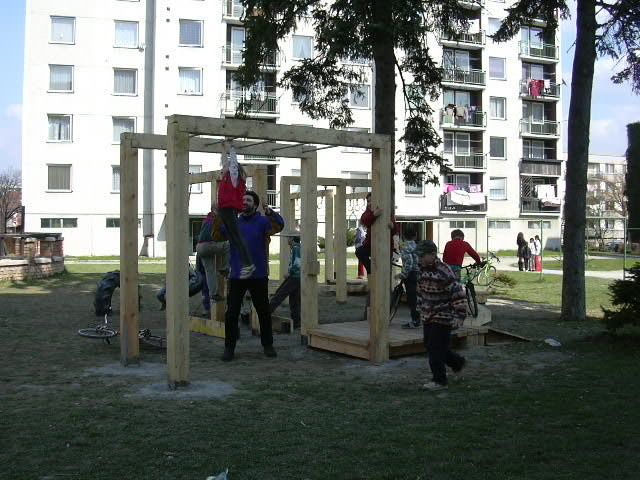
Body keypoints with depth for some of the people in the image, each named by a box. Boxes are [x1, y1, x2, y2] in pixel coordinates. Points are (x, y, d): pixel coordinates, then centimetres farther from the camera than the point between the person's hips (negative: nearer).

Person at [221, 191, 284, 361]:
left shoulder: (262, 221, -1)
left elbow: (278, 226, -19)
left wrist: (270, 213, -38)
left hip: (258, 276, -2)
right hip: (236, 276, 2)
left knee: (264, 312, 9)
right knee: (231, 313, 1)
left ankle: (268, 345, 23)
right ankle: (229, 347, 10)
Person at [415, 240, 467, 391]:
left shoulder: (444, 272, -19)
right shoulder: (422, 270, 7)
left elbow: (459, 294, -19)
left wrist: (459, 316, -20)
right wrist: (420, 310, 25)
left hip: (442, 318, -9)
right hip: (427, 317, 9)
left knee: (436, 350, -5)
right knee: (429, 346, 16)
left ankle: (439, 381, 9)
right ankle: (457, 362, 36)